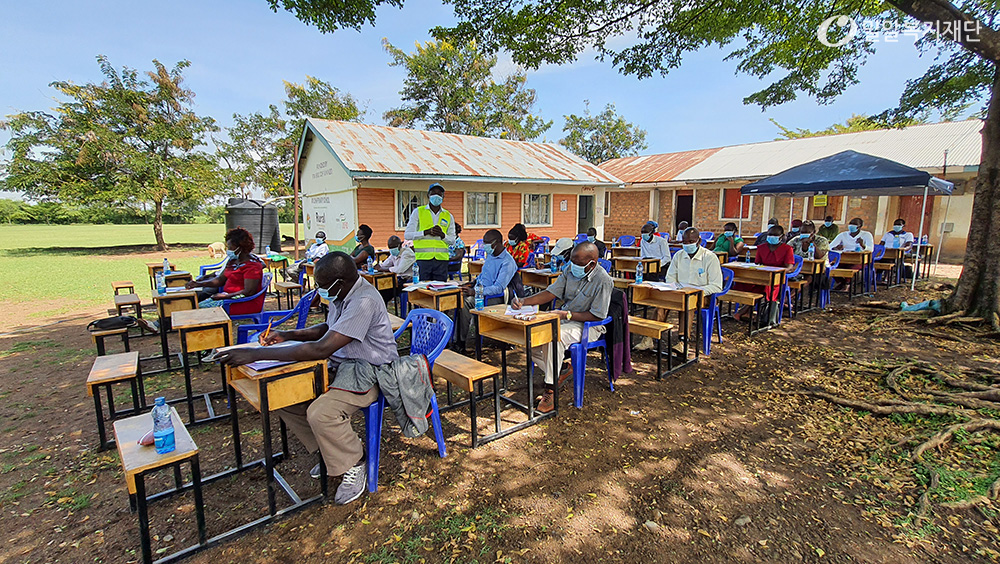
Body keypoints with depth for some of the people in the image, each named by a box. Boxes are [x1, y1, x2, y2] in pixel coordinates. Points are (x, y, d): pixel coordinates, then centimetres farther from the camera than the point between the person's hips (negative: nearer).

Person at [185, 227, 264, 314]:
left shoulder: (252, 266, -17)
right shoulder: (233, 261, 14)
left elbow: (248, 292, -23)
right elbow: (220, 279, 17)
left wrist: (225, 296, -22)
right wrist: (199, 284, 4)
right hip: (230, 297, 10)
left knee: (201, 308, -13)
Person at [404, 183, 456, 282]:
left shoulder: (448, 216, 13)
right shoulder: (418, 212, 7)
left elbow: (452, 241, 12)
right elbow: (407, 235, 1)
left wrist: (442, 235, -8)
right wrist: (426, 232, -11)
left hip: (441, 258, 2)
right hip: (423, 258, -2)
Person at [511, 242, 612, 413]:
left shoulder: (603, 281, -19)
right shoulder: (570, 270, 0)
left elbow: (598, 316, -18)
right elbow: (550, 293, 1)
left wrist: (567, 315, -23)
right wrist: (524, 301, -13)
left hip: (588, 325, -7)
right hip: (565, 319, 7)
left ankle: (551, 390, -21)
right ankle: (561, 370, 8)